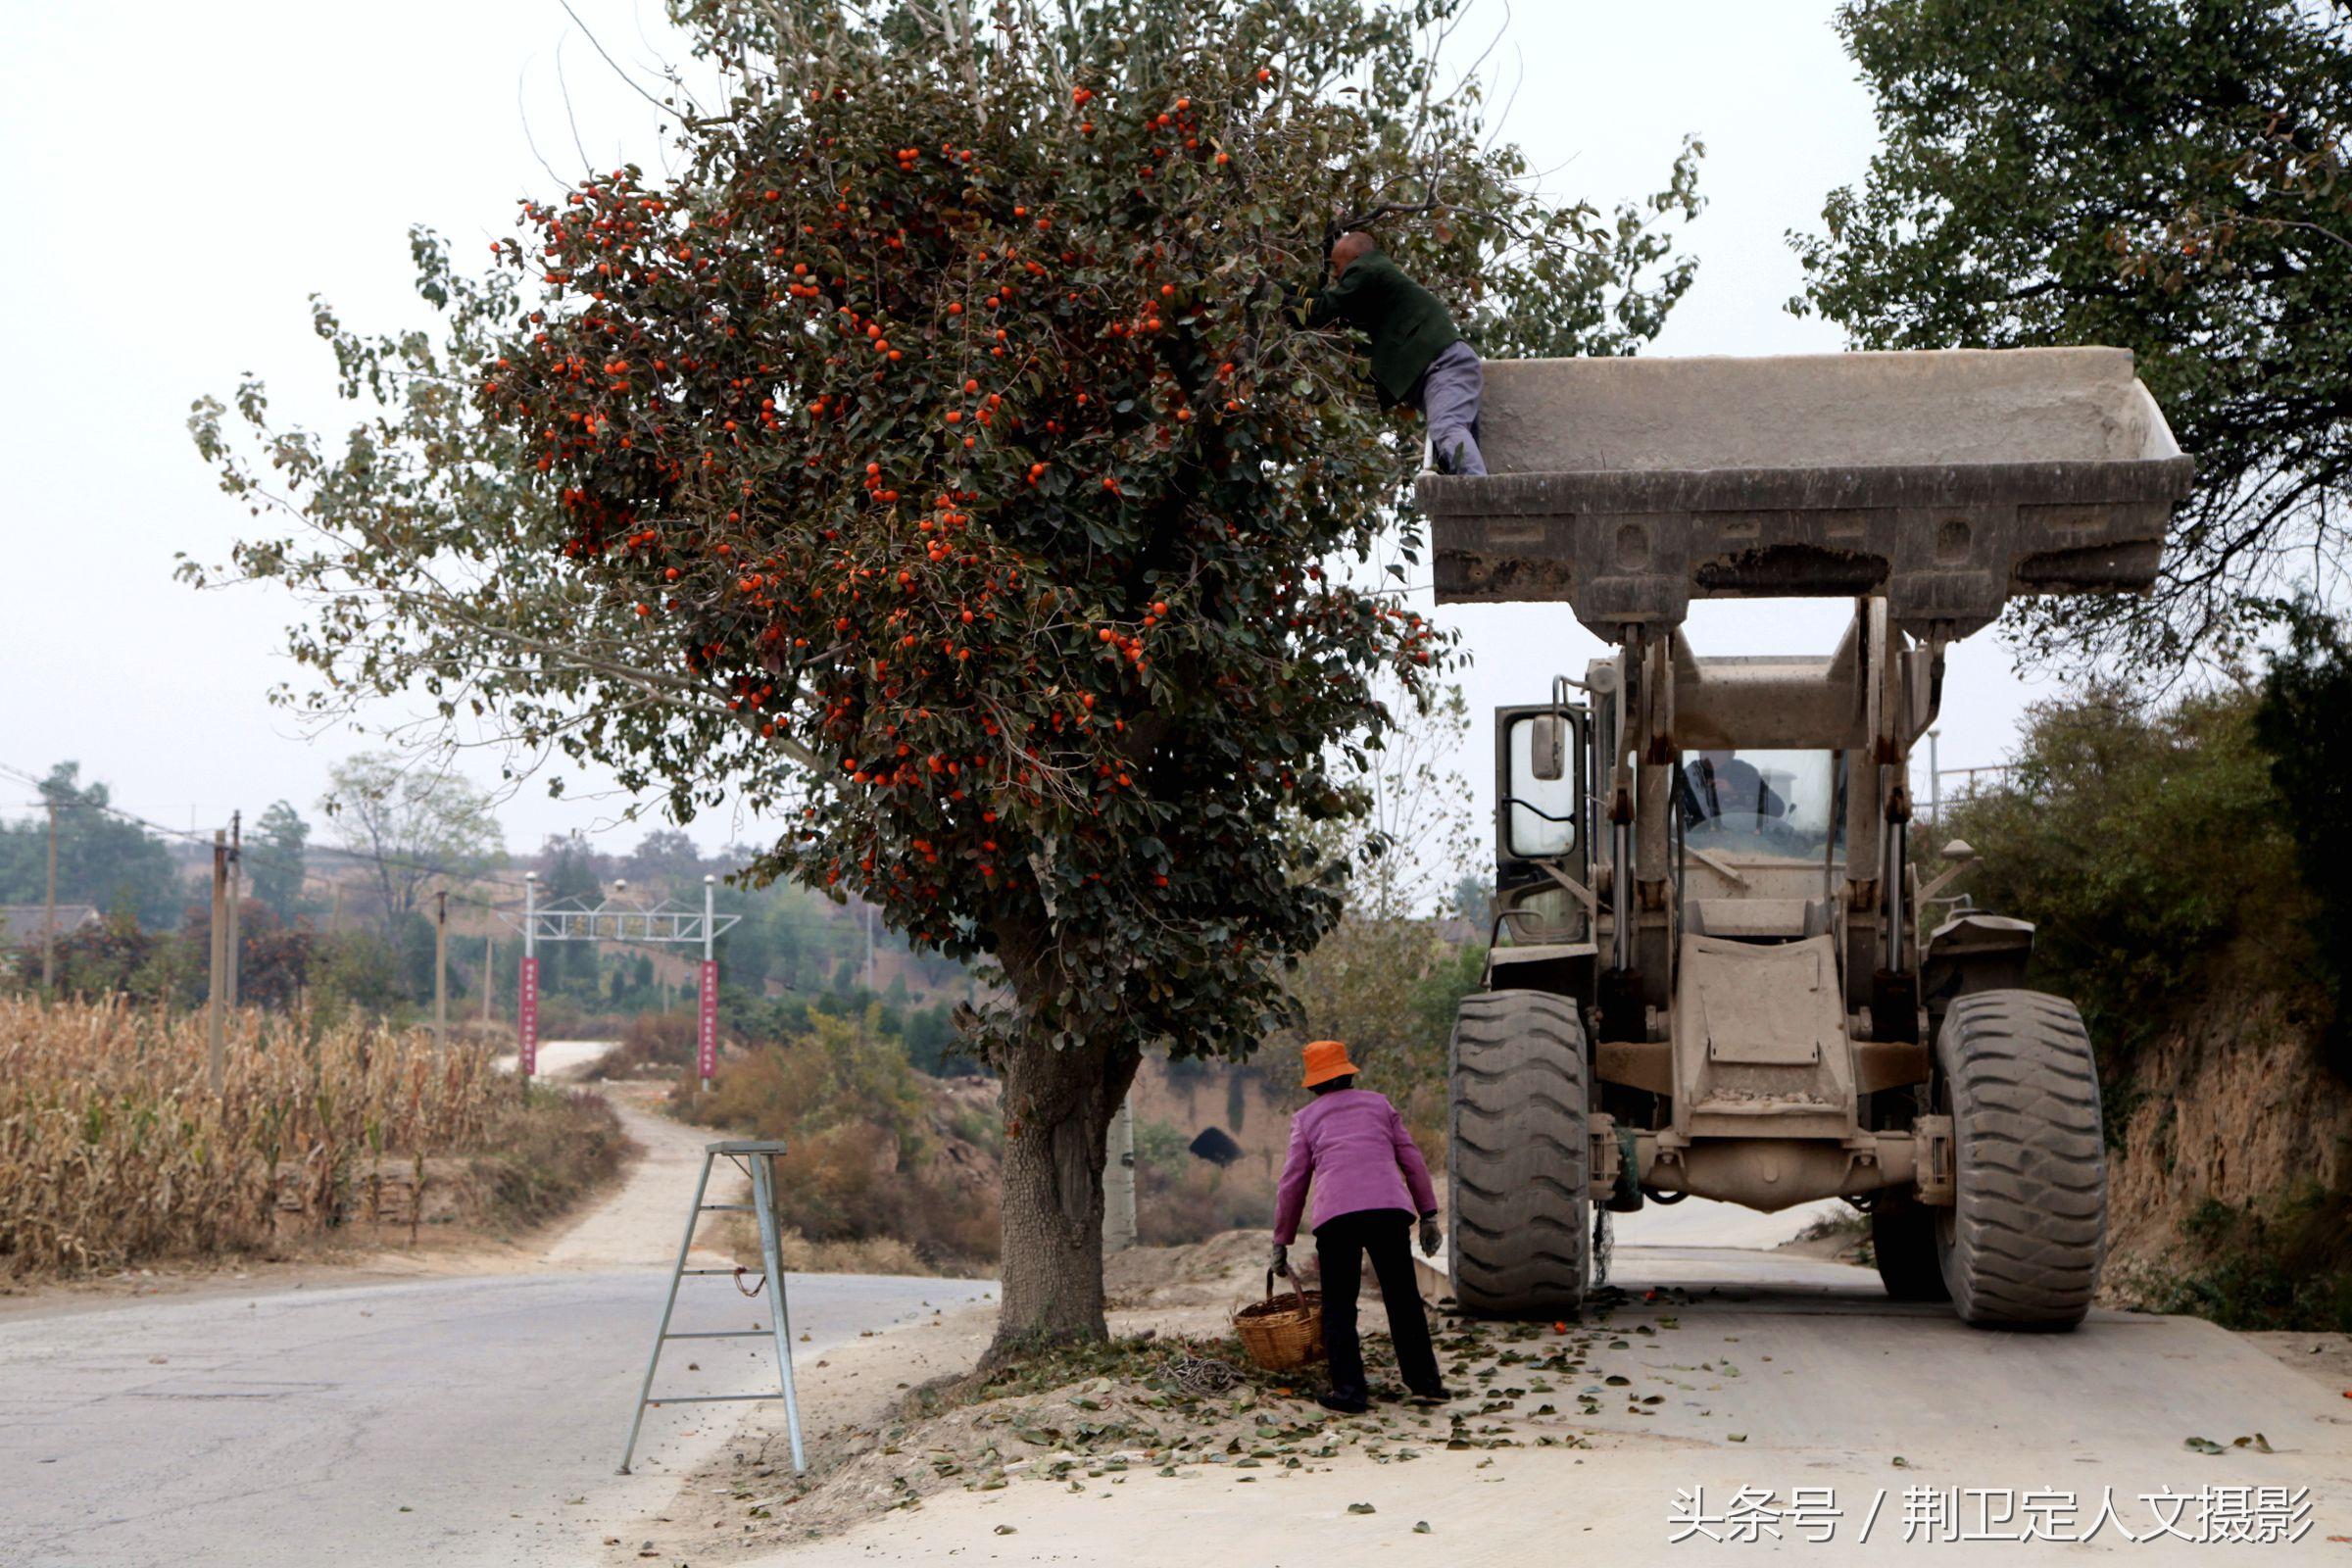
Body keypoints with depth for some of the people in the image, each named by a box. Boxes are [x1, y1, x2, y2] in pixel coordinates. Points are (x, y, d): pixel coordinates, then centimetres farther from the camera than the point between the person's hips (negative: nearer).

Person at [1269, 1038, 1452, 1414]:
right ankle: (1424, 1379, 11)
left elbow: (1292, 1183, 17)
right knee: (1403, 1298, 10)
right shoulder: (1379, 1104, 23)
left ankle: (1349, 1389, -3)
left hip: (1335, 1214, -1)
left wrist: (1281, 1243, 22)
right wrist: (1429, 1214, 19)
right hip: (1390, 1207, 1)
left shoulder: (1306, 1118, 19)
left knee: (1339, 1305, 5)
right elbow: (1412, 1161, 17)